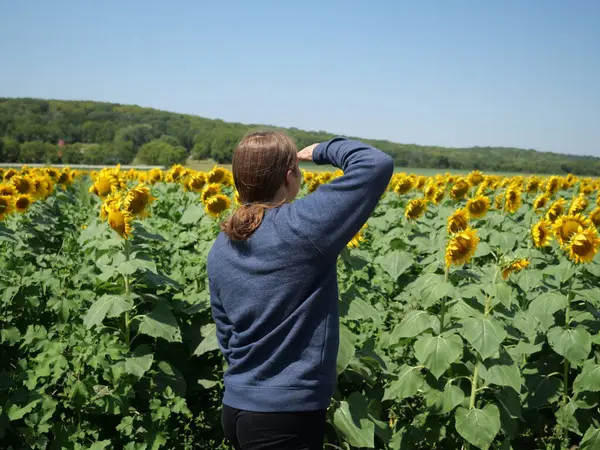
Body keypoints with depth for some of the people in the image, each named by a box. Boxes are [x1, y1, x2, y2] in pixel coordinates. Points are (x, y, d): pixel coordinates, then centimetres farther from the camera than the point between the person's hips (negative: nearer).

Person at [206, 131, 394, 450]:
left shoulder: (220, 250, 3)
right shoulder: (302, 226, -19)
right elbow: (377, 164, -17)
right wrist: (324, 150, 0)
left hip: (235, 408, 7)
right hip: (287, 416, -7)